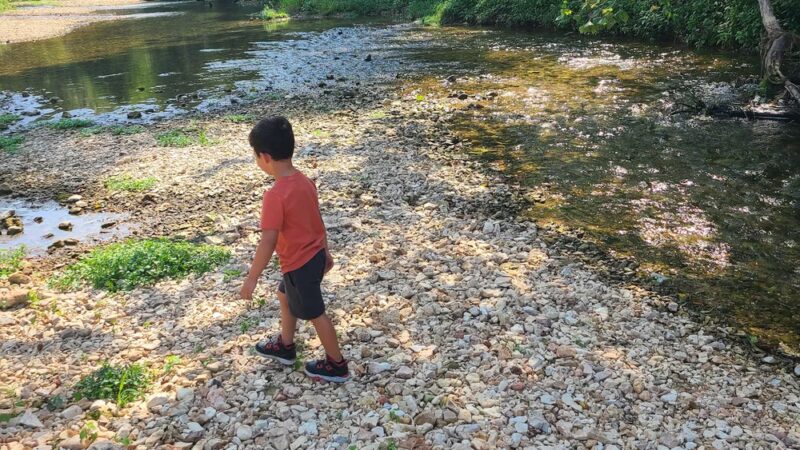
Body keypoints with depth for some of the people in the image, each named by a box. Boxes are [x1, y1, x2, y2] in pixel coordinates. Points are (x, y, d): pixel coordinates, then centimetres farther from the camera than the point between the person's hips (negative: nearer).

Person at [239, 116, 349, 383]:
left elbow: (268, 243, -25)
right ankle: (285, 347, 47)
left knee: (314, 314, 10)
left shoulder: (275, 196, -28)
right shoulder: (304, 181, -2)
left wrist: (252, 278, -15)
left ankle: (336, 365, 28)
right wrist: (325, 252, 20)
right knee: (285, 296, 28)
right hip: (315, 256, 9)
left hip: (299, 265, -9)